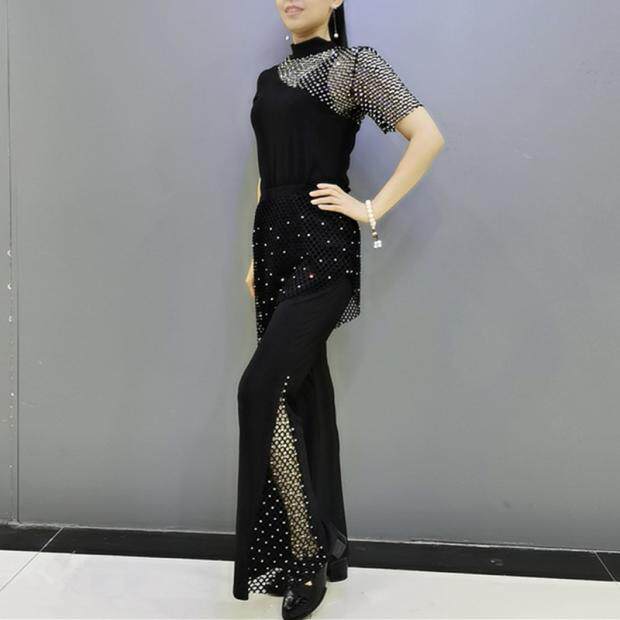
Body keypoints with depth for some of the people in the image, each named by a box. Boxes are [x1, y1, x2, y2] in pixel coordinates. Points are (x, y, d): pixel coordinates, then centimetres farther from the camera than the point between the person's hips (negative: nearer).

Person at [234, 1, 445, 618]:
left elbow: (428, 136, -9)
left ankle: (306, 557, -1)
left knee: (263, 390, -16)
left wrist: (372, 209, -12)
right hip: (275, 246, 7)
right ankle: (326, 551, 21)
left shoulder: (354, 64, 0)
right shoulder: (269, 79, 20)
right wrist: (255, 256, 18)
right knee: (303, 393, 8)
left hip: (322, 249, -7)